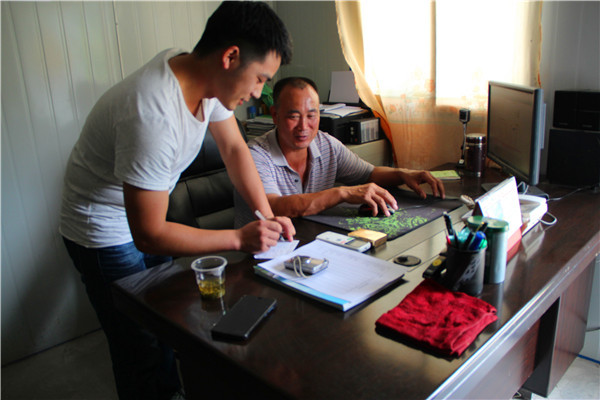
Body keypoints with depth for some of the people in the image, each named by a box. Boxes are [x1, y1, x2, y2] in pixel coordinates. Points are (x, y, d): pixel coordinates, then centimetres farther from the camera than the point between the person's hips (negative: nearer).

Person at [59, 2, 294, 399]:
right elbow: (149, 234, -33)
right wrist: (239, 238, -29)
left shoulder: (205, 75, -13)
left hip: (146, 212, 8)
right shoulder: (154, 117, -39)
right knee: (141, 345, 4)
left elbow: (234, 148, -1)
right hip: (105, 232, -8)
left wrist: (267, 216, -11)